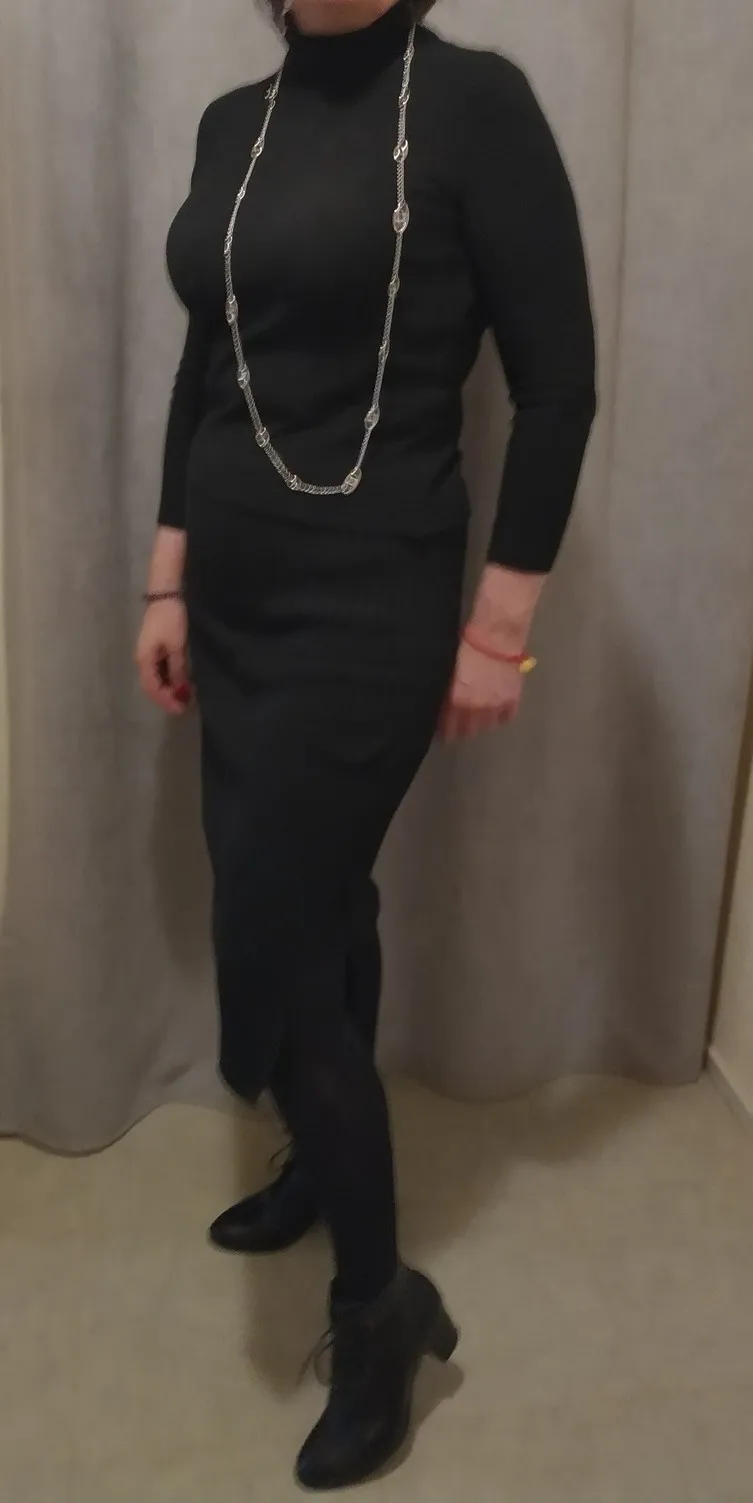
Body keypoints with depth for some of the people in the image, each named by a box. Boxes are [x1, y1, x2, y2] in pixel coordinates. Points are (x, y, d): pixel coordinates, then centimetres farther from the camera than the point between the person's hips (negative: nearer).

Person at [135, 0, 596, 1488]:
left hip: (370, 601, -7)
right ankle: (327, 1163, 43)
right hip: (234, 592, 7)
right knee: (316, 906, 20)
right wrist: (168, 580, 13)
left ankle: (381, 1305, 16)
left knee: (267, 957, -5)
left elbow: (557, 381, -10)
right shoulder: (233, 122, 10)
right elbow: (203, 371, 15)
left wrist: (500, 625, -11)